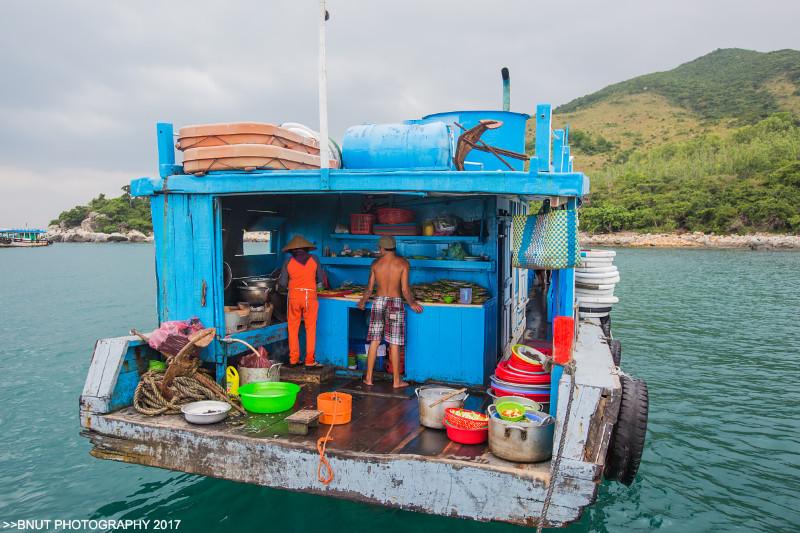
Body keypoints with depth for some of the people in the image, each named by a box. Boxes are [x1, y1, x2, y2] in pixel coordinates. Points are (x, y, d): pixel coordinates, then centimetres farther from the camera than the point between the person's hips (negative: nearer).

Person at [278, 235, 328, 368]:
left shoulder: (289, 261, 1)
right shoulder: (313, 259, 2)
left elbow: (282, 284, 2)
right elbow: (321, 279, 6)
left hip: (294, 296, 1)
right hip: (310, 296, -1)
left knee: (293, 329, 11)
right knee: (310, 329, 4)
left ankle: (293, 359, 14)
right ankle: (309, 361, 4)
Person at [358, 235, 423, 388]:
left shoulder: (376, 263, 1)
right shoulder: (403, 263, -5)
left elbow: (369, 288, 7)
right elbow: (405, 290, -8)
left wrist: (363, 302, 25)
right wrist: (412, 304, 10)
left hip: (379, 302, 2)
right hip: (395, 303, -2)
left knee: (374, 342, 9)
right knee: (394, 344, 3)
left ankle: (369, 378, 15)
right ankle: (396, 381, 11)